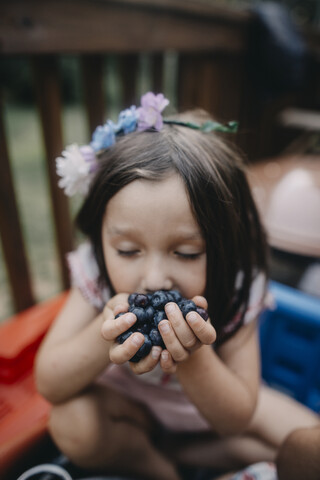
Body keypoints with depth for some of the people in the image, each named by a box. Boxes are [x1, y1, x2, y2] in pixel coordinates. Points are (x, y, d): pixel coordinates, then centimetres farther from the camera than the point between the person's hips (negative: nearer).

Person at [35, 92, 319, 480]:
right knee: (72, 421, -29)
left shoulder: (235, 290, -29)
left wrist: (193, 358, -44)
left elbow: (236, 420, -23)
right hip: (127, 399, 0)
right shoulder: (96, 273, -27)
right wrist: (103, 338, -46)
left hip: (209, 402, 1)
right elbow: (48, 385, -25)